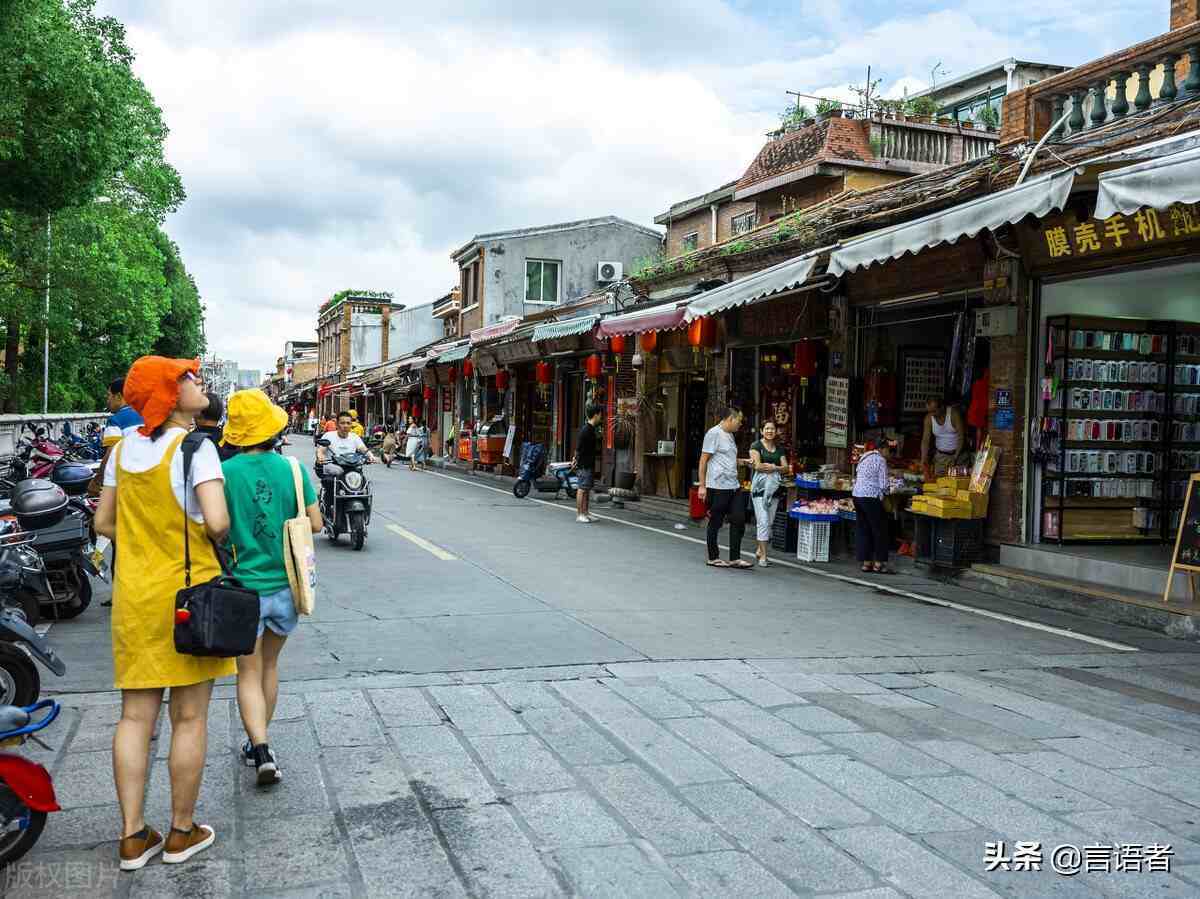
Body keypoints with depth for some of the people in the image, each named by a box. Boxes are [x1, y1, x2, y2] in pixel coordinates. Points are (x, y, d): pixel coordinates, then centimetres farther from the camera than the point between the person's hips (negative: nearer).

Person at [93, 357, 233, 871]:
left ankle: (133, 836, 17)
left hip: (133, 595, 6)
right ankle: (182, 833, 18)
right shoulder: (194, 447, -13)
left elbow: (104, 524, 12)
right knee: (189, 718, 6)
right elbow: (217, 522, -22)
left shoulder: (123, 448, 7)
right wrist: (217, 540, -1)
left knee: (135, 716, 10)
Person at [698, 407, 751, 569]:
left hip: (734, 486, 8)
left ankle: (735, 558, 10)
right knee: (715, 523, 3)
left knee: (738, 520, 4)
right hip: (718, 487, -8)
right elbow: (703, 460, -10)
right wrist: (702, 486, -13)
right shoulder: (714, 433, -9)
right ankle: (713, 558, 14)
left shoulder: (730, 435, 17)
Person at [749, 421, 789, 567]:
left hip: (774, 488, 5)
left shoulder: (779, 449, 16)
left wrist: (772, 467, -11)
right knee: (763, 521, -10)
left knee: (769, 522, 8)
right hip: (760, 487, -5)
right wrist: (775, 467, -3)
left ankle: (760, 550, 22)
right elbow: (757, 465, -10)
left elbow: (785, 468, 7)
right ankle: (763, 556, -8)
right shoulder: (756, 446, 1)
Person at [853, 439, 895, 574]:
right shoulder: (880, 460, -7)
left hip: (856, 495, 8)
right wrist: (881, 493, 10)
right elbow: (883, 484, -11)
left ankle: (866, 562, 13)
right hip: (870, 497, -8)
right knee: (880, 530, 1)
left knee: (863, 529, 10)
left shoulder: (863, 459, 17)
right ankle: (879, 563, 2)